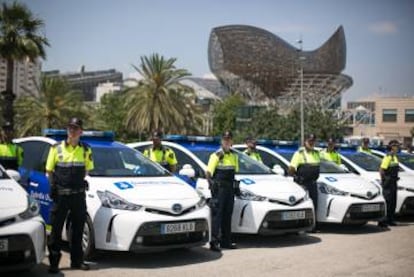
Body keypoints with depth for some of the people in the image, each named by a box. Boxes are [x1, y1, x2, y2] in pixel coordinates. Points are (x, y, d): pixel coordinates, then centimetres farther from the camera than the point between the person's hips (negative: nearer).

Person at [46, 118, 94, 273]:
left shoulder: (86, 150, 7)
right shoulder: (56, 148, 2)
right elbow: (49, 170, 6)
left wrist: (80, 180, 3)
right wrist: (53, 183, -7)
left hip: (78, 194, 2)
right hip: (60, 195, -2)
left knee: (78, 229, 9)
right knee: (56, 229, 0)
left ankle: (77, 260, 20)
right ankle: (54, 262, 7)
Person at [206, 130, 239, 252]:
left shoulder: (234, 156, 13)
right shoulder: (216, 155, -7)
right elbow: (208, 173, -9)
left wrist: (235, 187, 12)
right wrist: (212, 184, -12)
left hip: (230, 189, 7)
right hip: (219, 190, -7)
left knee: (227, 215, 11)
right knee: (217, 215, -9)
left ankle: (226, 241, 19)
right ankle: (214, 242, -9)